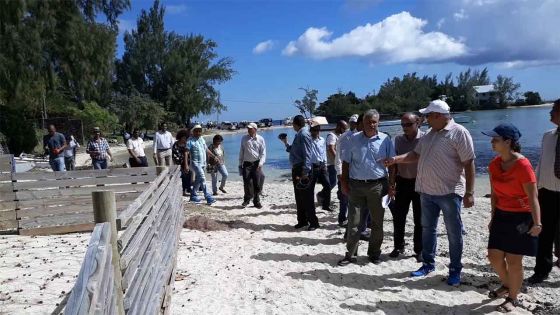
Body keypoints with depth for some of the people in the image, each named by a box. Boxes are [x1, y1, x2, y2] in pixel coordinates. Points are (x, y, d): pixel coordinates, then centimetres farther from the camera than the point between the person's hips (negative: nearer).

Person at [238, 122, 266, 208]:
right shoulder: (244, 138, 7)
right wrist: (240, 164, 9)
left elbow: (263, 153, 0)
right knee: (247, 183, -3)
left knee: (257, 184, 1)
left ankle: (257, 202, 14)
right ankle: (246, 200, 15)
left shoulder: (260, 139, 1)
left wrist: (260, 164, -14)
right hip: (247, 164, 1)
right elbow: (241, 152, 12)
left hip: (256, 164, -1)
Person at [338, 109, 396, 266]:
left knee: (377, 221, 9)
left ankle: (374, 253, 24)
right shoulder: (354, 139, 3)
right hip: (356, 185, 1)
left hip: (377, 185, 0)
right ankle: (350, 254, 12)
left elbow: (392, 164, 2)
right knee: (353, 221, 3)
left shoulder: (385, 139, 0)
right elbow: (346, 162, 6)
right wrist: (344, 183, 1)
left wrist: (391, 184, -4)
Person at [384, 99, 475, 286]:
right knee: (427, 229, 15)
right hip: (427, 191, 7)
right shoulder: (429, 135, 11)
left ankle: (455, 270, 18)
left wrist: (469, 192, -16)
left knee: (454, 232, 5)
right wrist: (396, 159, 0)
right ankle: (428, 264, 29)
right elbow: (416, 154, 16)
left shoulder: (458, 133, -10)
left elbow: (468, 163, -13)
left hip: (450, 192, -7)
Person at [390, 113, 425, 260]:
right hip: (402, 182, 4)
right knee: (398, 217, 9)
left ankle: (419, 250, 19)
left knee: (419, 220, 6)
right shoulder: (398, 139, 5)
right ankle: (398, 246, 24)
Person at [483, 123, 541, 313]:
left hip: (521, 218, -7)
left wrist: (537, 223, -26)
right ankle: (506, 285, 39)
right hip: (501, 216, 7)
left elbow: (533, 197, -21)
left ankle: (513, 298, 22)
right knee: (494, 256, 11)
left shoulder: (522, 165, -20)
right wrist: (493, 218, 14)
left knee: (513, 261, 2)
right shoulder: (494, 164, 2)